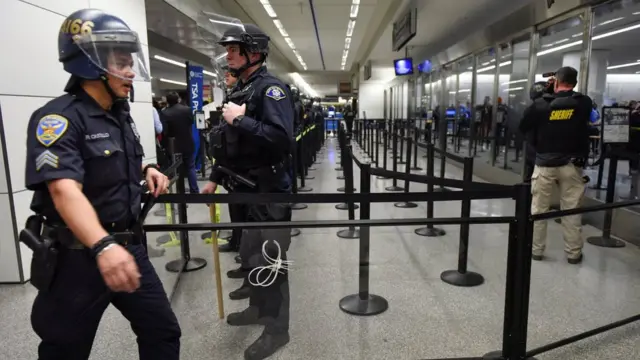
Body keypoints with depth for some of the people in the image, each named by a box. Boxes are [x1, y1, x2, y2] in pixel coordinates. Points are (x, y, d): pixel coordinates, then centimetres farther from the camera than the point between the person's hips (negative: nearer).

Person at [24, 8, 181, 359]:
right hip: (77, 258, -7)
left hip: (128, 247, 7)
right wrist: (103, 246, -48)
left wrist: (147, 170, 4)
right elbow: (65, 191, -32)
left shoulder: (121, 114, 9)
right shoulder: (59, 118, -17)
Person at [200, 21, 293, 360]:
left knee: (269, 261, -1)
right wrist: (215, 178, 20)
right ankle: (258, 307, 40)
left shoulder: (271, 88, -14)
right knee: (249, 254, 20)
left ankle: (276, 329, 15)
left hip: (269, 192, -9)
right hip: (245, 189, 9)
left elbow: (281, 138, -28)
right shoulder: (238, 90, 14)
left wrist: (241, 120, -23)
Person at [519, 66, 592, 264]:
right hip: (571, 164, 1)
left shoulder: (541, 104, -7)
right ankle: (573, 253, 15)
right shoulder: (584, 103, -2)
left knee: (538, 209, 7)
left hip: (545, 164, -1)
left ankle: (536, 250, 13)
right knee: (571, 210, 7)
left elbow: (523, 128, 3)